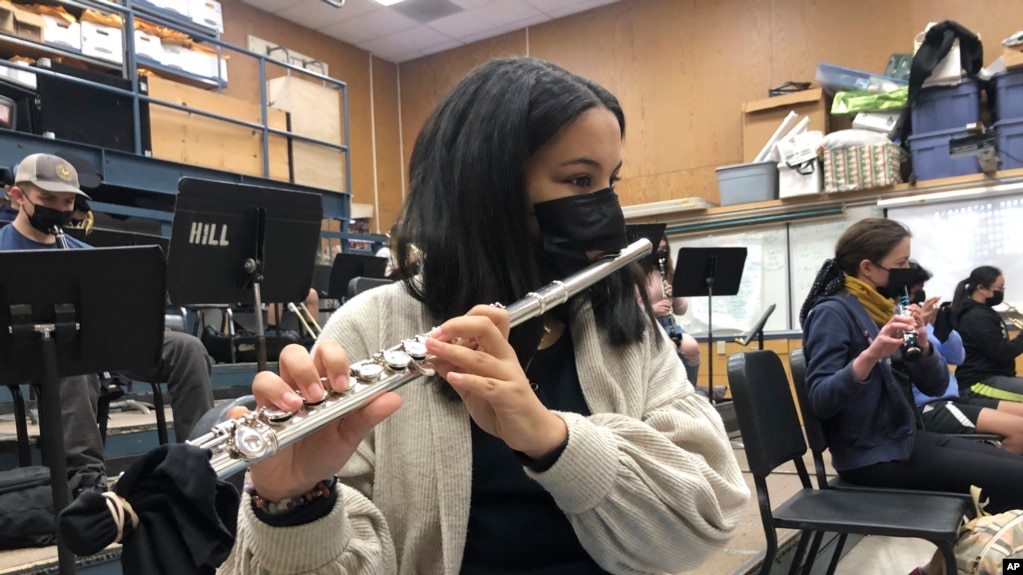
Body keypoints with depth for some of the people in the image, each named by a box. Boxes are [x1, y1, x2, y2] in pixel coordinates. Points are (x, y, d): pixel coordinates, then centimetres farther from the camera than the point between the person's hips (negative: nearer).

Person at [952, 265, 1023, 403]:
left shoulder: (983, 313, 18)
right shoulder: (977, 317, -14)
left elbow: (999, 349, 17)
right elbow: (1002, 353, -19)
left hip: (992, 377, 11)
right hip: (979, 383, -11)